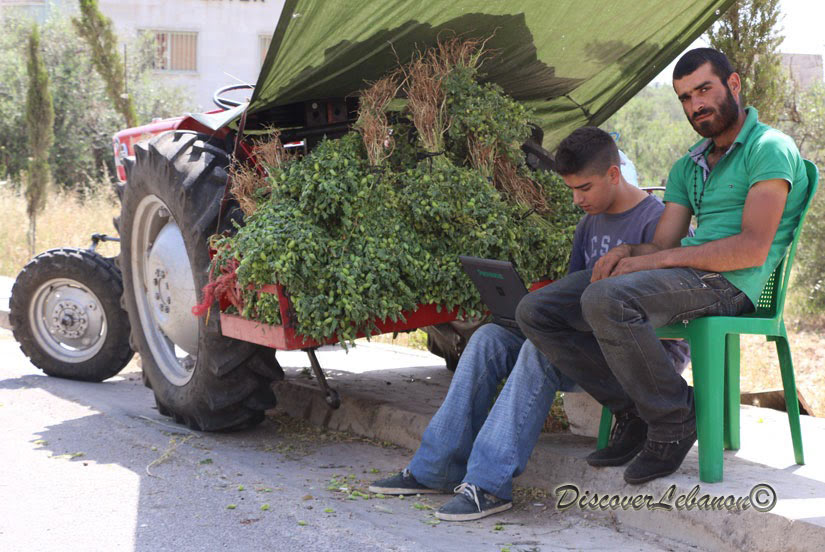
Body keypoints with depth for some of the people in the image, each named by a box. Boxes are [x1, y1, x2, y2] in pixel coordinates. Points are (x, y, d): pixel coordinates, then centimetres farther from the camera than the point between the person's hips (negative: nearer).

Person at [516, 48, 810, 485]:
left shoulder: (770, 149, -2)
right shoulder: (687, 167, 24)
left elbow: (753, 248, -14)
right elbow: (661, 246, 17)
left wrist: (657, 259, -18)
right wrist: (627, 251, -8)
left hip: (730, 283, -8)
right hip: (684, 275, 8)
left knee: (606, 299, -35)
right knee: (536, 311, -5)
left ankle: (674, 418, -15)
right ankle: (634, 410, 1)